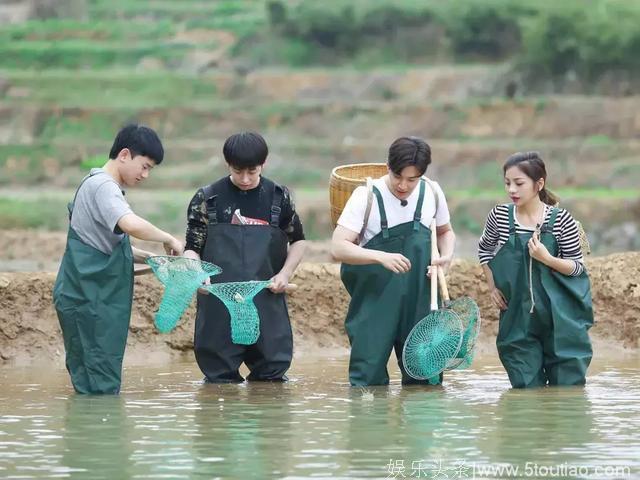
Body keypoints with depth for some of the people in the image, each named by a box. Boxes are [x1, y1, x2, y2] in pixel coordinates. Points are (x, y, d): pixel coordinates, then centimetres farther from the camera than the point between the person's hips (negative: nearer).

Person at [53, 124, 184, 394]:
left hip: (96, 298, 10)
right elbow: (131, 225, -33)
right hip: (89, 300, -10)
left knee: (90, 383, 10)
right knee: (100, 385, -11)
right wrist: (169, 240, -18)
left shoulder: (97, 184, 18)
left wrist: (148, 258, 11)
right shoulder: (102, 186, -15)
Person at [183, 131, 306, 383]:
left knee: (272, 375, 3)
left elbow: (297, 240, 18)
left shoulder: (279, 197, 5)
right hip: (218, 304, -1)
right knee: (220, 379, 2)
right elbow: (192, 247, 4)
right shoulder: (207, 199, 2)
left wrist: (285, 273, 2)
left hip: (267, 302, 1)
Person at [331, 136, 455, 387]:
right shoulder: (366, 196, -11)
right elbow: (338, 247, -17)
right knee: (368, 379, -4)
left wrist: (446, 256, -1)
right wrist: (382, 257, -31)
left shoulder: (432, 193, 1)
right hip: (375, 303, -3)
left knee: (425, 379, 6)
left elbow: (445, 231, 21)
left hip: (420, 305, 3)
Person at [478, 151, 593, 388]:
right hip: (518, 318, 2)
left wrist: (547, 259, -20)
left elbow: (577, 267, -3)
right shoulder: (500, 216, -1)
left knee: (567, 387, 0)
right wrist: (492, 286, 10)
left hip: (560, 318, -2)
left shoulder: (561, 219, -8)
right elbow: (484, 249, 19)